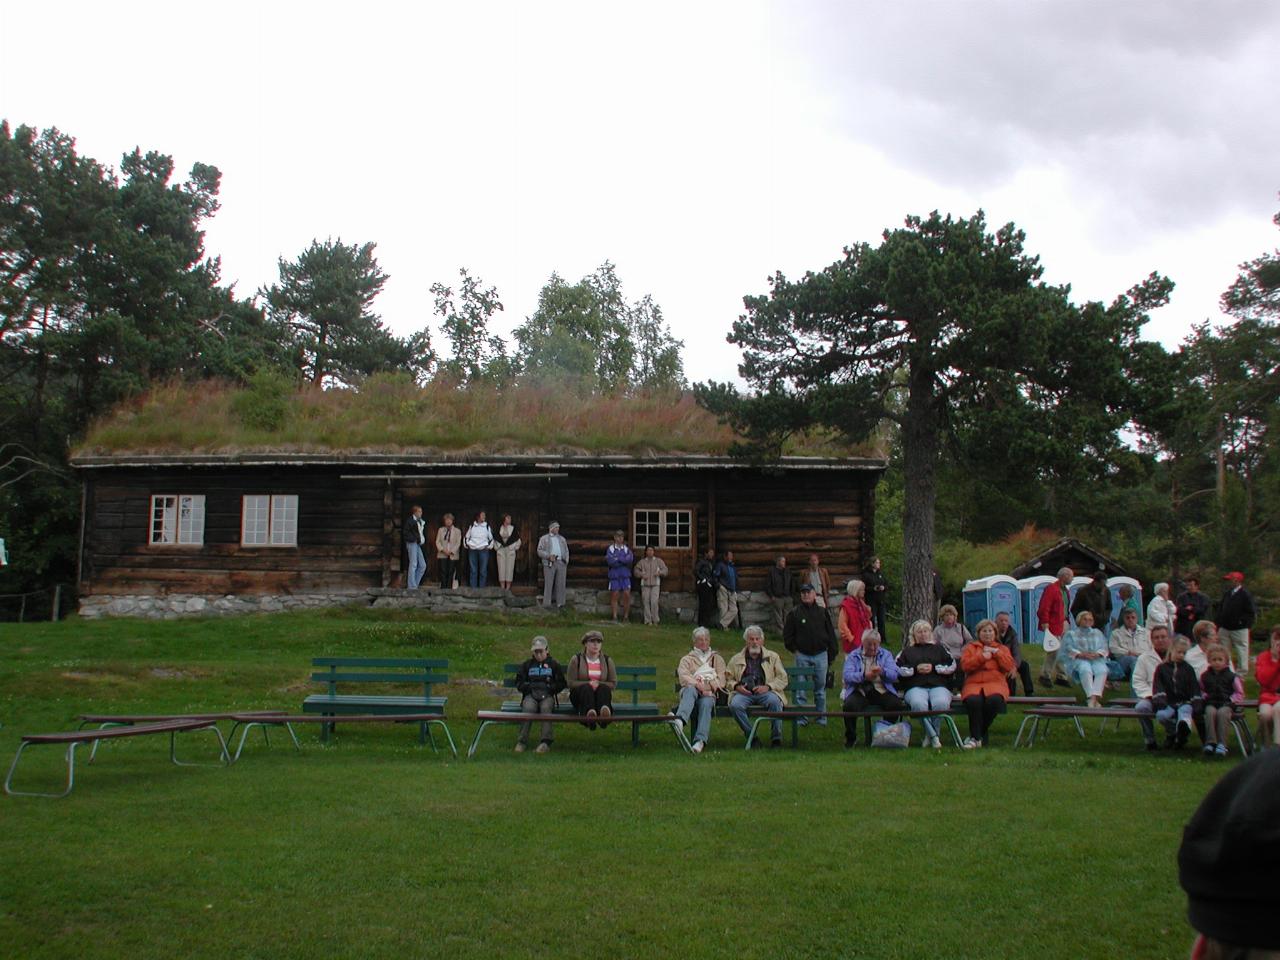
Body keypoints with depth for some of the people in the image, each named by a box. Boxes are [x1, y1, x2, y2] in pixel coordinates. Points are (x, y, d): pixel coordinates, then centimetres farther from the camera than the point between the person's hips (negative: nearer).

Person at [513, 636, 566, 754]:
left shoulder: (553, 664, 18)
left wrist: (548, 687, -3)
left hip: (547, 695, -1)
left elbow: (562, 684, 14)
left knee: (546, 707, -36)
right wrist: (531, 686, -2)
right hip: (530, 695, 1)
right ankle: (522, 741, -32)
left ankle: (546, 742, -39)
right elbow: (519, 683, 17)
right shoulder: (527, 665, 22)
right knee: (528, 708, -34)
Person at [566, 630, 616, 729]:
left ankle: (604, 712, -68)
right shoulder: (576, 659, 6)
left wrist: (599, 684, -12)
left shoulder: (607, 660, 12)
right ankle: (589, 713, -69)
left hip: (600, 694, 1)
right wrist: (588, 684, -17)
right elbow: (570, 683, -2)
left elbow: (613, 683, 8)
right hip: (580, 695, -1)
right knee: (586, 688, -35)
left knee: (604, 688, -33)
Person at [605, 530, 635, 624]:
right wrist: (623, 561, -8)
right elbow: (610, 561, -12)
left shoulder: (627, 549, 9)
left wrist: (617, 558, -12)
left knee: (627, 595, -3)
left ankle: (626, 616, 5)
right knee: (614, 596, 0)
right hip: (614, 575, -2)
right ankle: (615, 617, 4)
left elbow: (630, 559, -10)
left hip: (625, 575, 2)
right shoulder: (610, 548, 3)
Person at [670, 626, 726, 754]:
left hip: (709, 693, 1)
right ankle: (680, 720, -66)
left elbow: (720, 681, 14)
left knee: (706, 703, -36)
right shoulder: (687, 659, 26)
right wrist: (697, 684, -15)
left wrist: (705, 686, -4)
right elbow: (683, 676, 5)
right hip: (692, 689, 0)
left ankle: (700, 740, -53)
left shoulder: (717, 659, 29)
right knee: (690, 690, -39)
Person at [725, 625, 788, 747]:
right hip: (744, 693, 1)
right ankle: (750, 736, -20)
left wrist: (768, 687, -7)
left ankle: (776, 737, -23)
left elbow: (782, 679, 11)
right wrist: (736, 686, -3)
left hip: (765, 692, -1)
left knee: (774, 701, -35)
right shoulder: (737, 659, 21)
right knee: (735, 705, -33)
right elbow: (727, 679, 19)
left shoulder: (772, 657, 19)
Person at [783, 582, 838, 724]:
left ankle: (821, 717, 17)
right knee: (800, 687, -1)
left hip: (821, 655, 1)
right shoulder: (794, 614, 0)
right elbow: (787, 635, 6)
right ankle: (801, 717, 8)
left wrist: (832, 654, 7)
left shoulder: (822, 612, 5)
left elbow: (831, 634, 9)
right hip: (802, 655, -1)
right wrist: (794, 649, -1)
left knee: (820, 687, 7)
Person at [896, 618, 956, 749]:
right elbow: (897, 668, 11)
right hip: (915, 687, 0)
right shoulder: (907, 650, 26)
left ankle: (929, 735, -21)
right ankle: (934, 736, -29)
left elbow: (952, 665, 14)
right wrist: (915, 669, -1)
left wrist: (934, 668, 2)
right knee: (918, 703, -39)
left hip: (939, 685, 0)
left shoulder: (939, 648, 28)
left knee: (940, 703, -37)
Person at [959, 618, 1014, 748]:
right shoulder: (971, 647, 20)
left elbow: (1009, 667, 5)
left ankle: (976, 735, -17)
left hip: (995, 683, 1)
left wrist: (996, 652, -1)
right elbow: (964, 665, 2)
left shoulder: (1002, 648, 23)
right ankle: (977, 737, -26)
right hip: (974, 684, -1)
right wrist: (982, 657, -7)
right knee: (973, 700, -37)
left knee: (994, 700, -36)